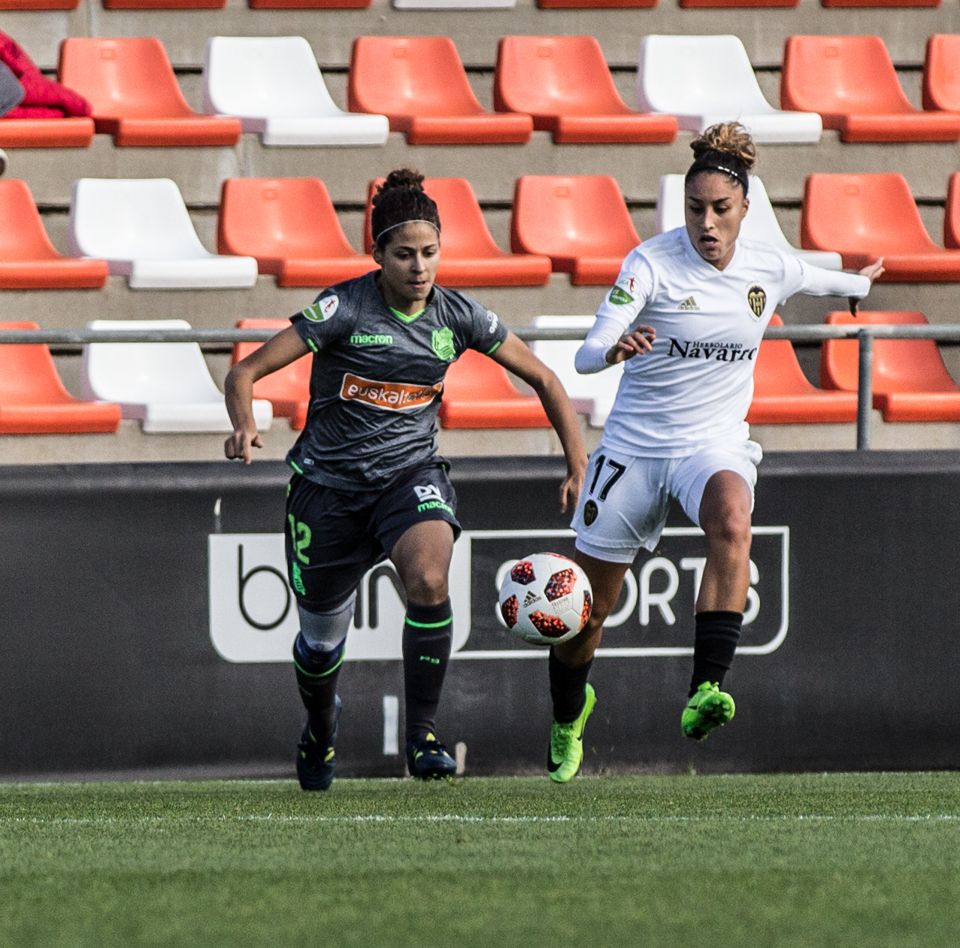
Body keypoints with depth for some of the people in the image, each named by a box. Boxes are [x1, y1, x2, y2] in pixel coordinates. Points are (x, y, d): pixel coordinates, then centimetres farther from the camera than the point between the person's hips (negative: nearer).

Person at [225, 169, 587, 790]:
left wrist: (578, 467, 0)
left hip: (411, 474, 1)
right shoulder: (345, 308, -16)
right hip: (328, 482, -1)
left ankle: (424, 735, -20)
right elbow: (246, 372, -17)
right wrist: (245, 426, -38)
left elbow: (543, 379, 7)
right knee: (321, 639, 10)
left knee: (429, 577, -32)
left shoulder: (457, 316, -5)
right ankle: (321, 727, 47)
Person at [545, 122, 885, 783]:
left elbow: (822, 280, 25)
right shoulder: (650, 264, -14)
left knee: (732, 522, -37)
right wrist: (614, 349, -46)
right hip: (634, 447, -1)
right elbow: (587, 356, -24)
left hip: (717, 445, 1)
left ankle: (706, 691, -45)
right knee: (587, 609, 6)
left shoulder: (771, 270, -2)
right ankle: (568, 718, 40)